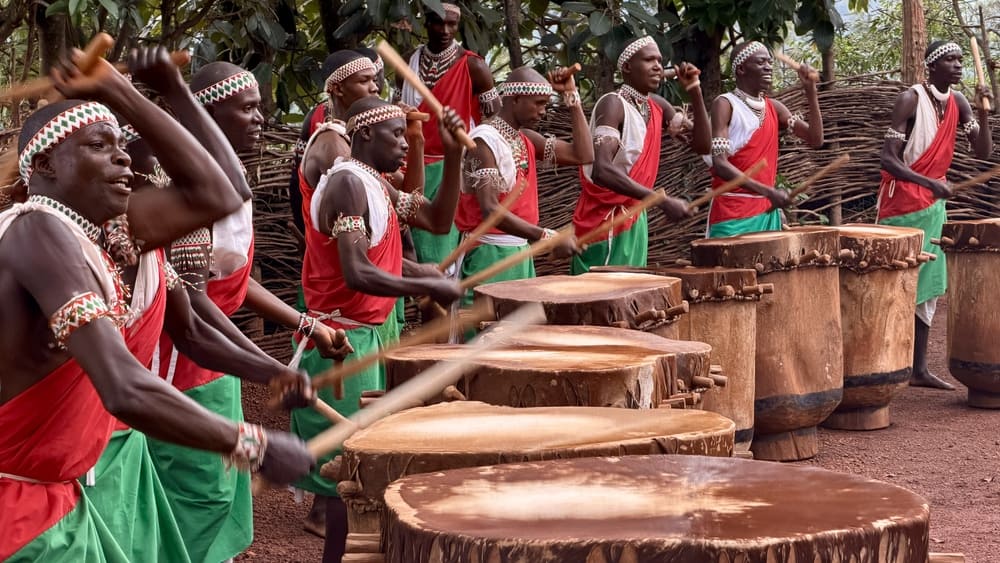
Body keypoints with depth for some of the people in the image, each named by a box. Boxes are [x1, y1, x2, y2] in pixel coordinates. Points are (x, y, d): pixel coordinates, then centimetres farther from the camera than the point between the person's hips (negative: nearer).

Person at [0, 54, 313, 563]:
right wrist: (253, 446, -24)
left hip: (54, 499, 9)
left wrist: (118, 92, 3)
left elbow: (215, 193, 4)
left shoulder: (81, 234, 7)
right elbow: (127, 392, -32)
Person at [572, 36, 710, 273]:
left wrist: (695, 92, -2)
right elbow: (602, 171, -30)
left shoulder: (657, 106, 9)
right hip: (605, 221, -8)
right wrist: (662, 200, -34)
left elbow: (703, 145, 9)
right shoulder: (613, 104, -16)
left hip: (636, 220, 8)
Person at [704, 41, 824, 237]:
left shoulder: (774, 108, 13)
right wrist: (768, 191, -24)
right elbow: (720, 164, -17)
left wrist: (810, 92, -3)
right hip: (732, 214, -7)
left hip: (768, 211, 7)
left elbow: (816, 140, 6)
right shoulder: (725, 104, -7)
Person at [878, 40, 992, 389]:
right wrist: (930, 183, -33)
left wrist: (983, 113, -13)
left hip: (933, 206, 8)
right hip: (901, 205, -8)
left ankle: (919, 369, 16)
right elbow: (888, 159, -21)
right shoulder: (910, 100, -16)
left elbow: (983, 152, 2)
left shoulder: (958, 102, 5)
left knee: (928, 288, 9)